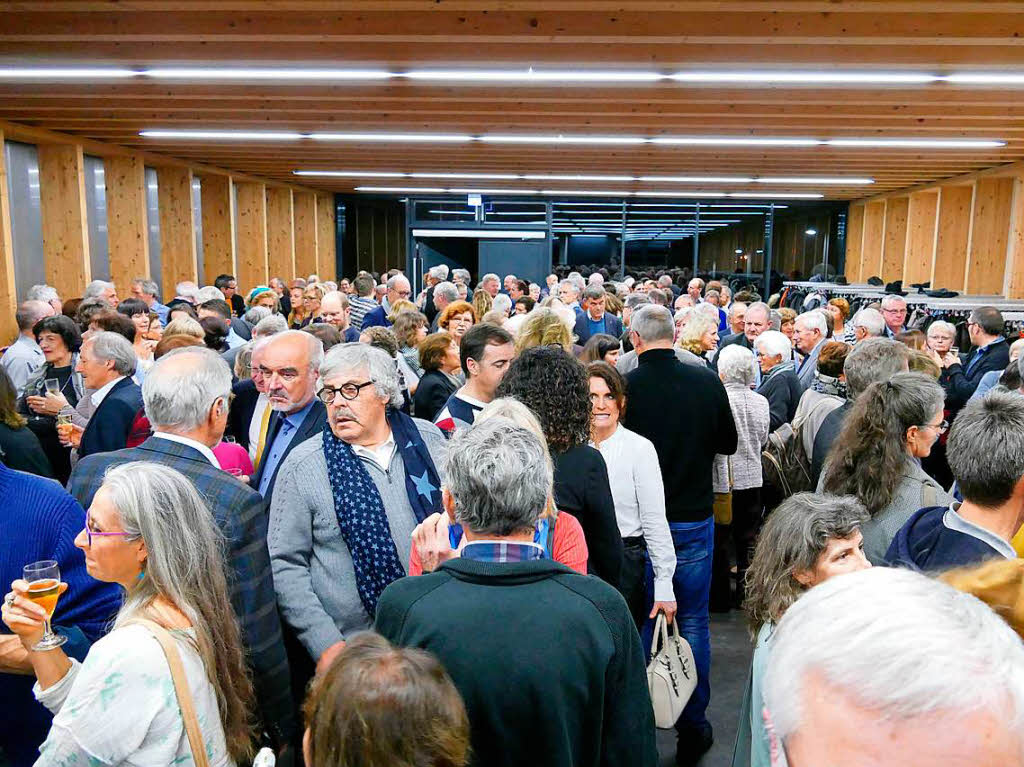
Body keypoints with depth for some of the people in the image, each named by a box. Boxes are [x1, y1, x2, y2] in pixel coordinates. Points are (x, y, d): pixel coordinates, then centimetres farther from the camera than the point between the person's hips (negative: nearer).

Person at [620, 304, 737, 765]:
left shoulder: (625, 386, -16)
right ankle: (693, 727, 23)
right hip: (693, 519, 1)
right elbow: (728, 444, 5)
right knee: (693, 623, 13)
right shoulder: (707, 382, -8)